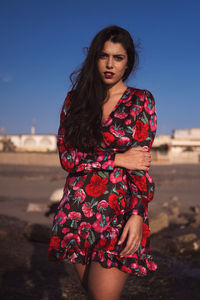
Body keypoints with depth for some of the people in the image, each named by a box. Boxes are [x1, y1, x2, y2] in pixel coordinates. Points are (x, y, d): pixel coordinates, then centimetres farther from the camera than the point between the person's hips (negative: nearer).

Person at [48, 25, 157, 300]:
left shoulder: (141, 101, 2)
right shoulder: (75, 99, 8)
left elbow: (141, 164, -5)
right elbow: (67, 156, -1)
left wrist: (138, 215, -15)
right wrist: (117, 158, -10)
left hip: (120, 211, -3)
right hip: (78, 210, 3)